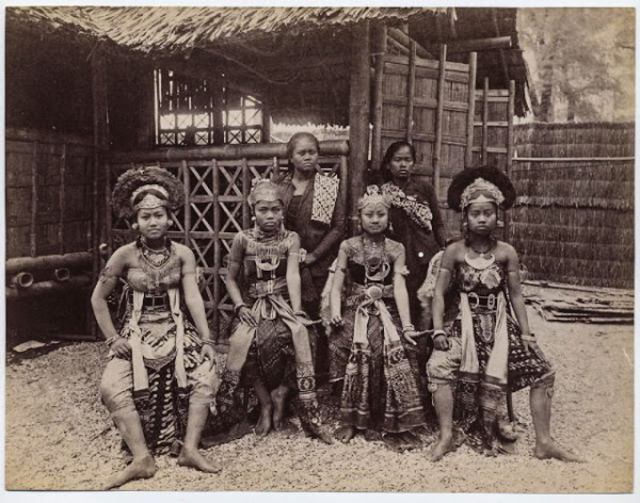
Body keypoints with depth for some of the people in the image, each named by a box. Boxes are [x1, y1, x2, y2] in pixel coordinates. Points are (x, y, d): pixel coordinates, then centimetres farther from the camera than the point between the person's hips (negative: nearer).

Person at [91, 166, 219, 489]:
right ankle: (142, 458, -18)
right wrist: (112, 338, -5)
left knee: (206, 377, -22)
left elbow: (193, 298, -9)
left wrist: (206, 339, -17)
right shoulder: (125, 255, -5)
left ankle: (189, 448, -12)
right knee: (111, 388, -24)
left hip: (176, 331, 1)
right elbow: (98, 299, 2)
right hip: (136, 334, 0)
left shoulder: (182, 254, -3)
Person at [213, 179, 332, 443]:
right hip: (252, 305, 0)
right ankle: (265, 402, -8)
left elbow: (293, 275, -10)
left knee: (299, 333, -29)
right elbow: (231, 278, 8)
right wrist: (240, 306, -7)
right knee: (243, 339, -28)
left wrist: (296, 312, -19)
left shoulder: (291, 239, 1)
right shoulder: (243, 240, 2)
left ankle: (280, 392, -9)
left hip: (282, 302, 0)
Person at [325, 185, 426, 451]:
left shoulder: (396, 249, 9)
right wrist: (335, 311, -14)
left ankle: (390, 425, -8)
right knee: (352, 347, -22)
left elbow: (399, 287, -1)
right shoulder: (348, 246, 9)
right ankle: (350, 419, -3)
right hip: (355, 309, 0)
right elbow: (337, 284, 4)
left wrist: (407, 326, -10)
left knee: (392, 349, -23)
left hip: (386, 310, 0)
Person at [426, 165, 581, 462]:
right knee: (438, 366, -26)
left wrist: (526, 333, 0)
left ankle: (544, 442, 8)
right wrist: (438, 330, -12)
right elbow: (439, 292, -3)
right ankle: (446, 437, -9)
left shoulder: (506, 252, 1)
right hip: (463, 323, -2)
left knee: (543, 371, -8)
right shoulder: (454, 251, -3)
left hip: (500, 324, 2)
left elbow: (516, 296, 5)